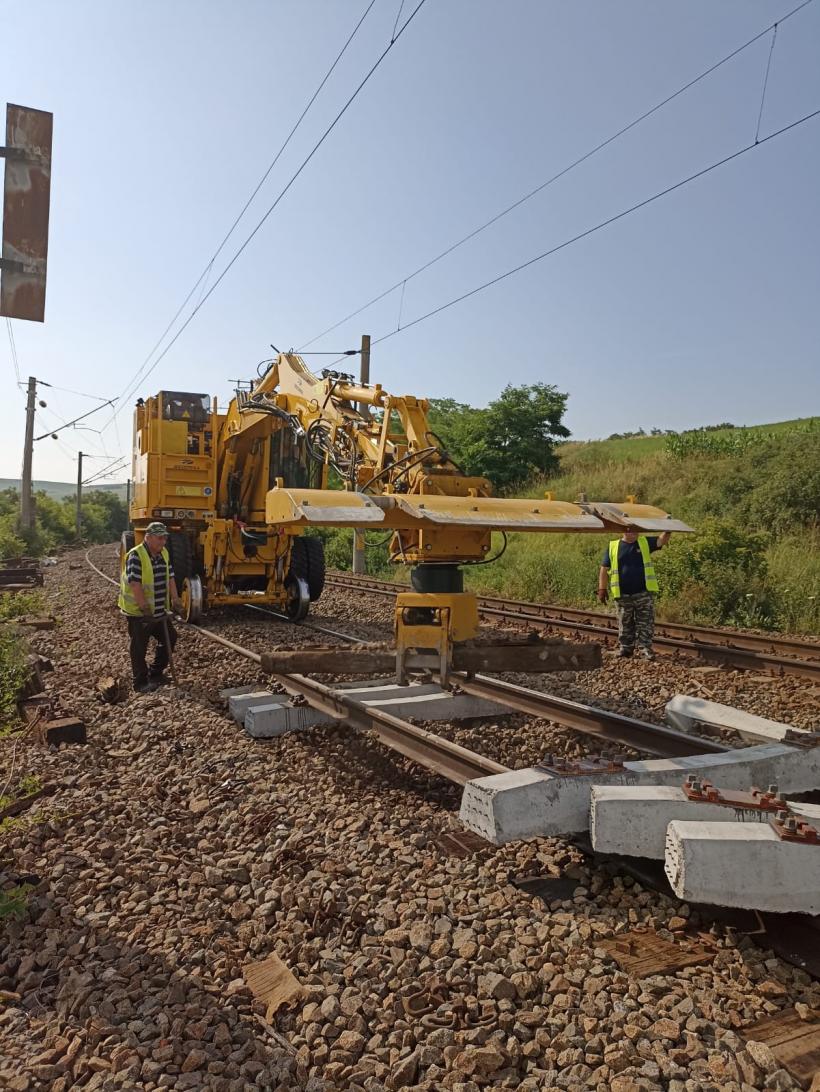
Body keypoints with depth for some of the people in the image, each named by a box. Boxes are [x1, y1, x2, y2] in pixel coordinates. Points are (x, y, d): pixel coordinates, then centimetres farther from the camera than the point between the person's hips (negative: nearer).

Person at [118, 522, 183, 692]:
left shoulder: (164, 554, 6)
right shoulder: (135, 556, -20)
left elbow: (170, 577, 12)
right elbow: (135, 583, -24)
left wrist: (175, 599, 4)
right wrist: (144, 608, -25)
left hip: (159, 611, 8)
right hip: (138, 612, -8)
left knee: (169, 638, 14)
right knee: (140, 647, 2)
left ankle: (155, 673, 29)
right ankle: (141, 682, 14)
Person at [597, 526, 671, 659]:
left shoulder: (645, 543, 6)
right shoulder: (613, 546, 5)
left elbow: (662, 540, -9)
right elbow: (604, 569, 5)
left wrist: (667, 530, -30)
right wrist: (602, 589, -3)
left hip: (644, 593, 0)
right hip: (623, 595, 1)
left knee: (645, 624, 0)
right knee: (625, 625, 11)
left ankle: (645, 649, 5)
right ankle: (625, 648, 22)